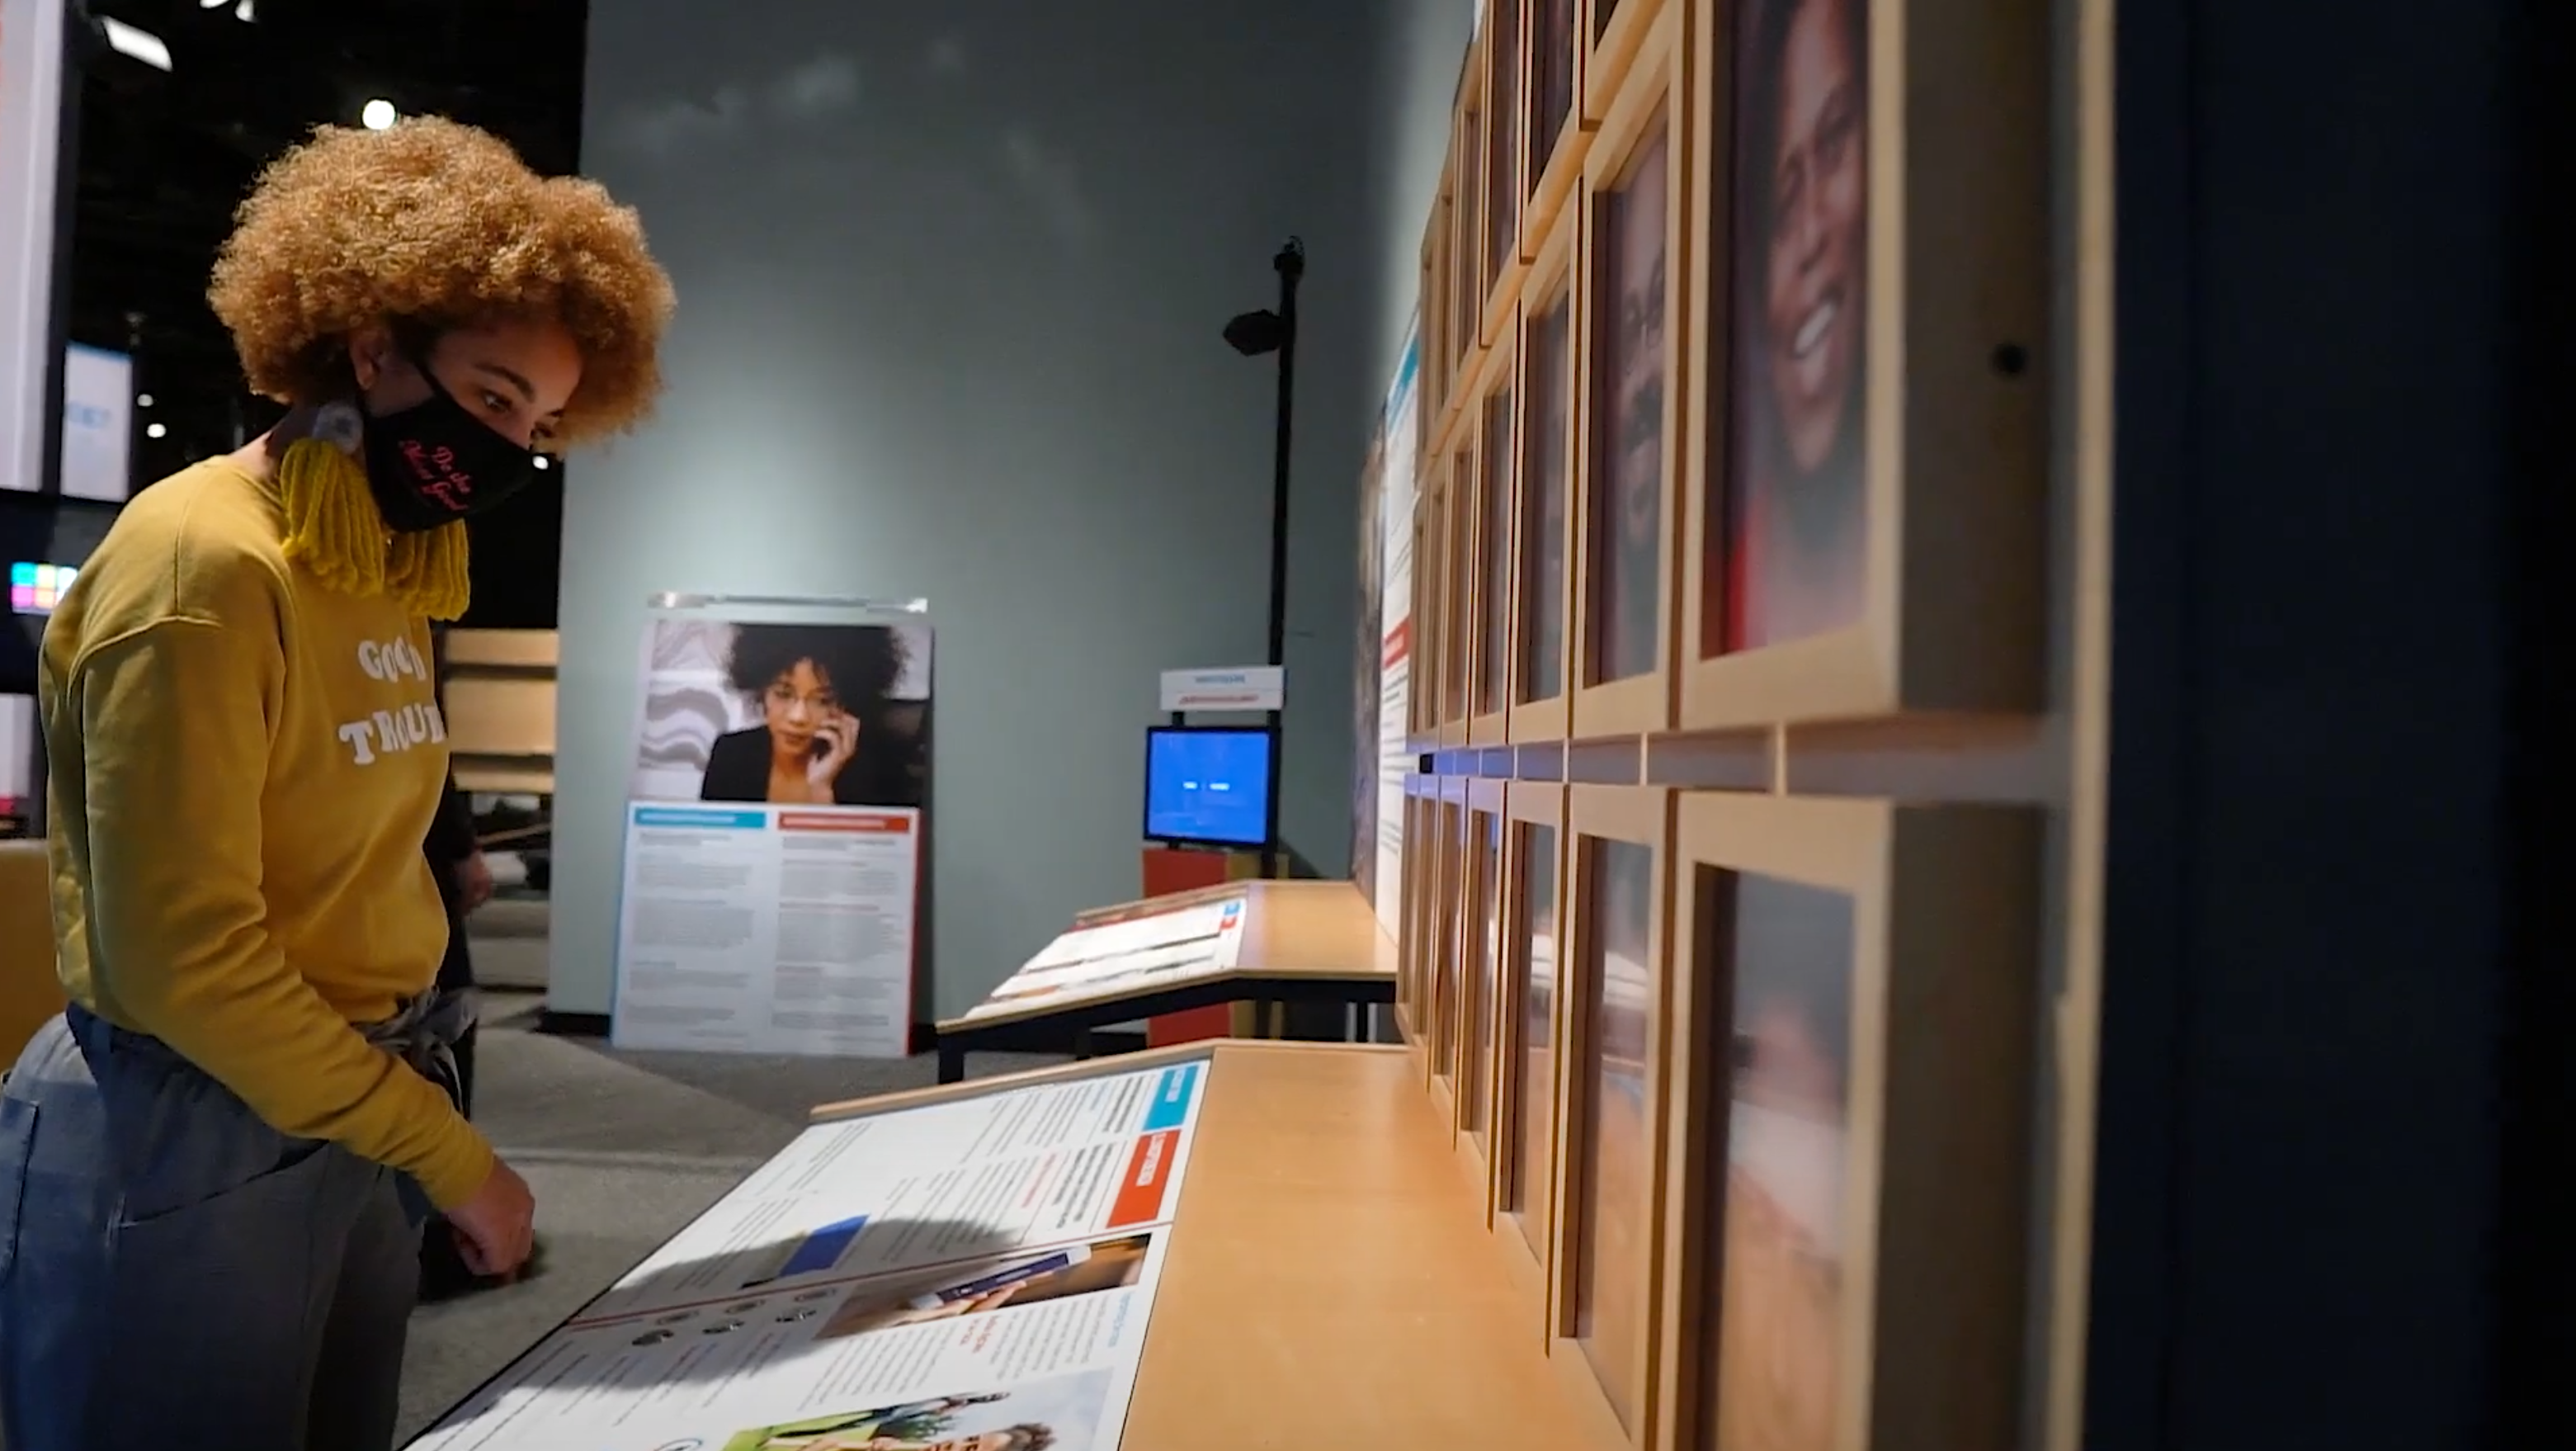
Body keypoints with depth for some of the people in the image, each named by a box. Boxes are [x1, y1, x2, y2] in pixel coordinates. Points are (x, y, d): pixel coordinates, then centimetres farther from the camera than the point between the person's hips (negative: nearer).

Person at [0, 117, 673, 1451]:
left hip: (351, 1115, 8)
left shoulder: (383, 571, 7)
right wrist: (449, 1154, -16)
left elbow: (355, 875, 9)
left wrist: (418, 1123, 2)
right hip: (183, 1142, -8)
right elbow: (183, 956, -21)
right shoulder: (204, 563, -18)